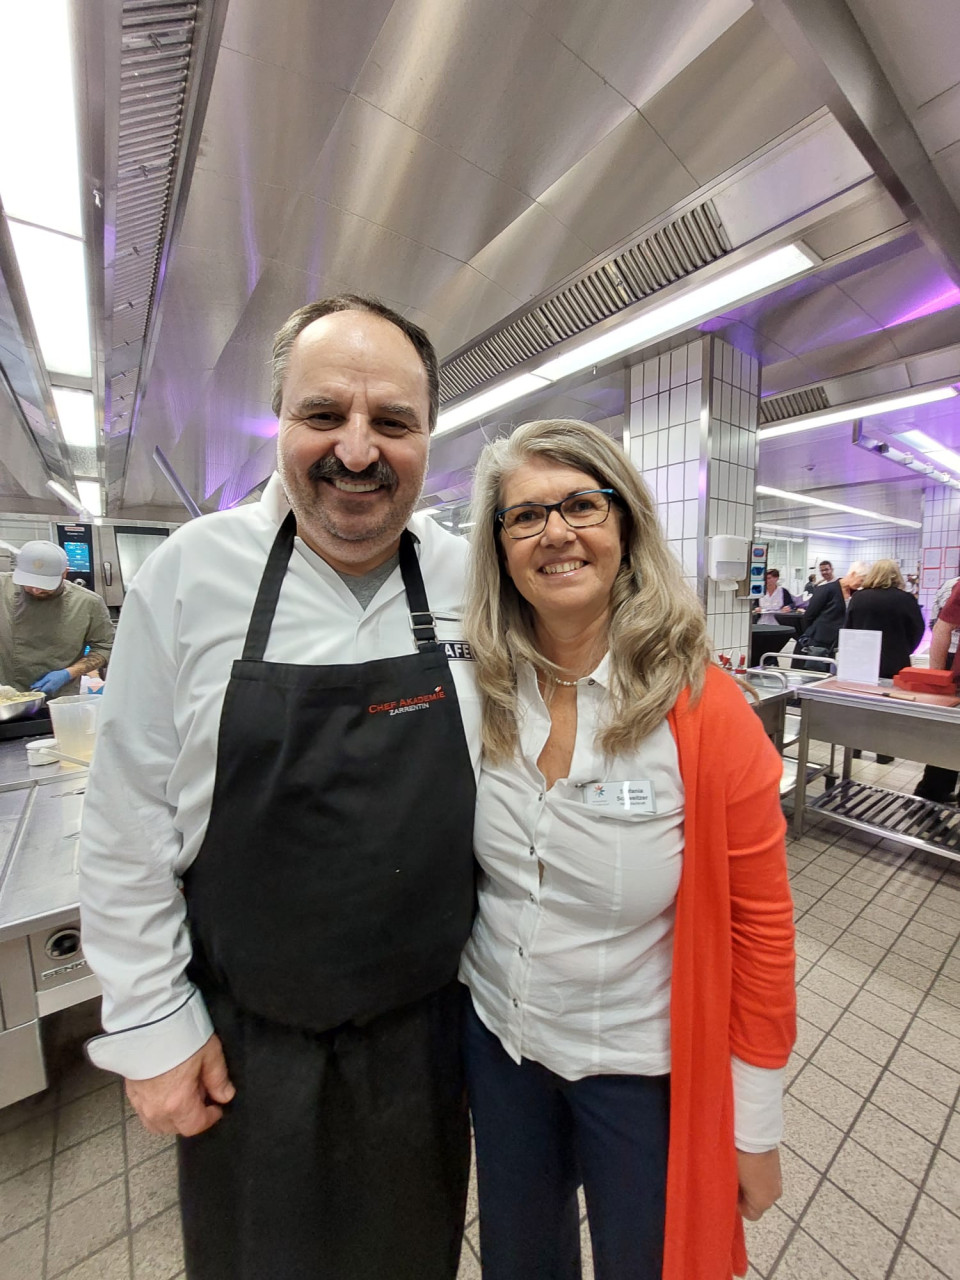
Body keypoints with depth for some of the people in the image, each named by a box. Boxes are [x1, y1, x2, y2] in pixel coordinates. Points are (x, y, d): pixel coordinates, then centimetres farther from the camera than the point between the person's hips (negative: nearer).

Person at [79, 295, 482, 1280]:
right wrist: (152, 1022, -4)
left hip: (426, 1019, 2)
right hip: (244, 1037, 0)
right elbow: (128, 818, -9)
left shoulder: (467, 581, -9)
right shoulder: (193, 572, -13)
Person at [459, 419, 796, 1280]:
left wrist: (757, 1125, -4)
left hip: (640, 1064, -2)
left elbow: (759, 924, -12)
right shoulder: (476, 693, -13)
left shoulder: (704, 709, -22)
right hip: (495, 1037, 3)